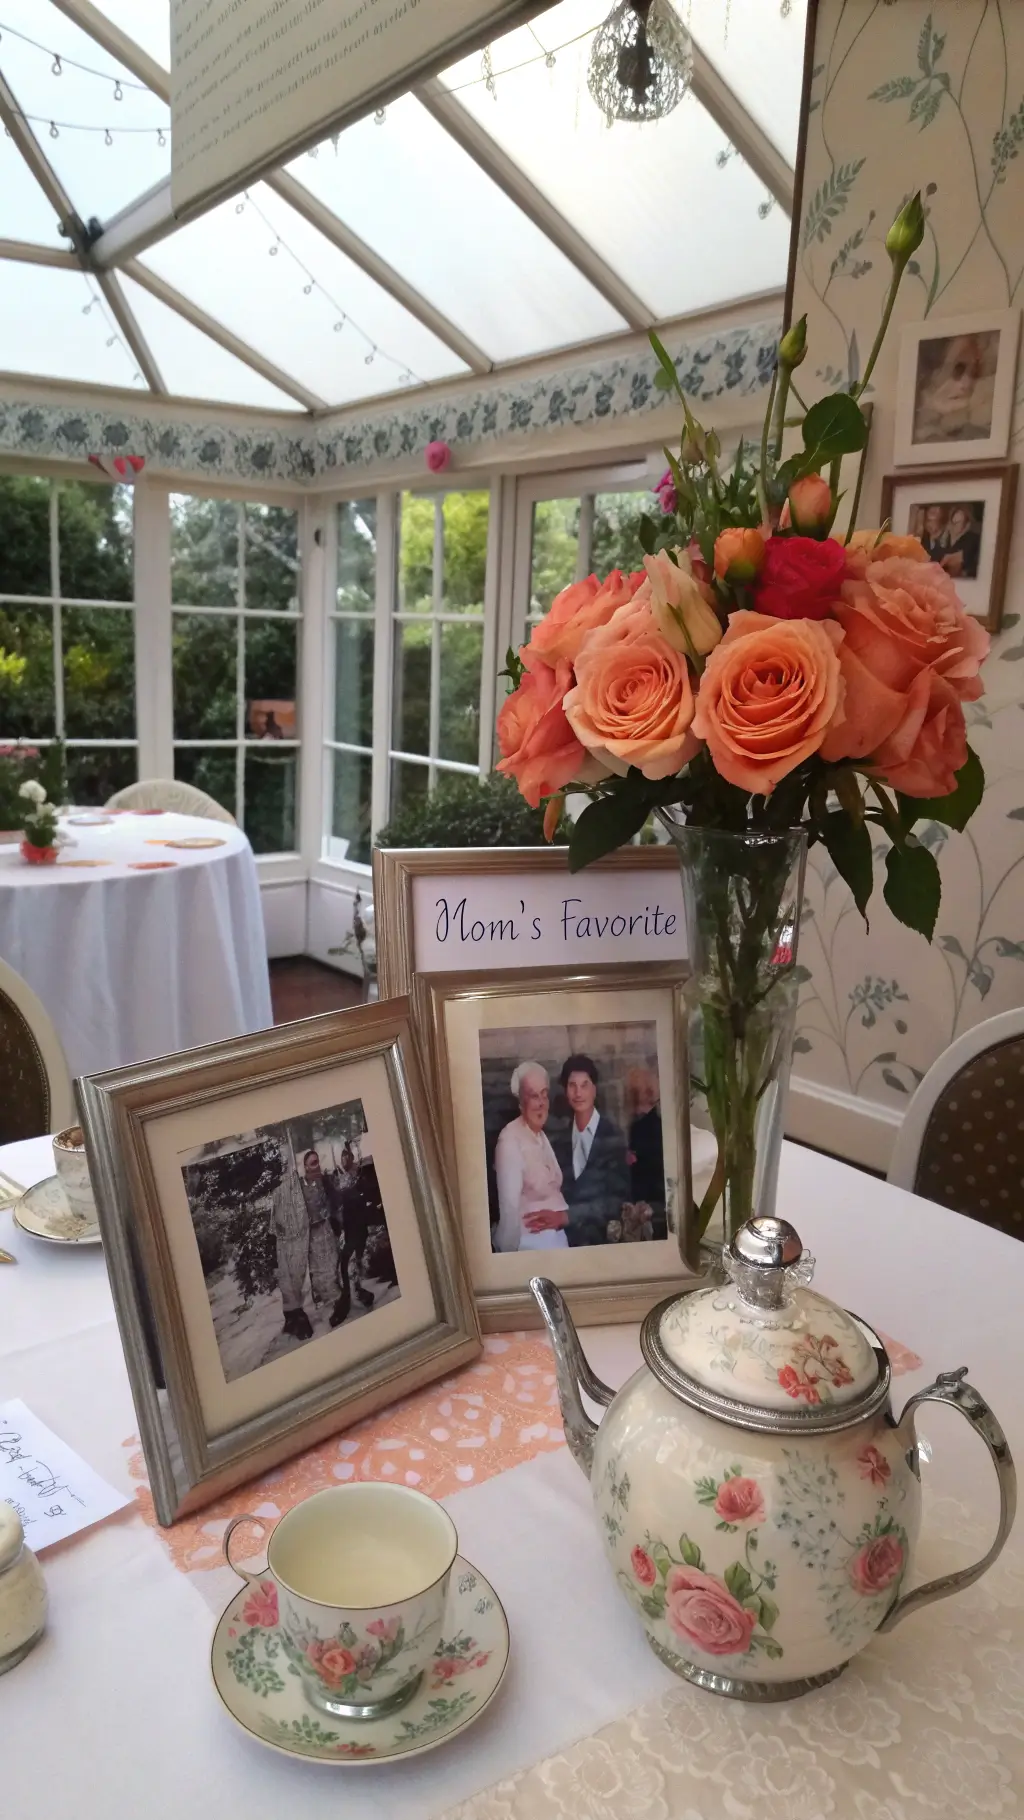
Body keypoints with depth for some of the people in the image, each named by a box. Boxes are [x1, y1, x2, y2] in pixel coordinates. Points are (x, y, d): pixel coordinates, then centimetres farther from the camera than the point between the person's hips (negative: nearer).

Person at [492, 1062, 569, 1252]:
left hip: (556, 1238, 8)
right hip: (529, 1243, -7)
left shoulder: (542, 1136, 9)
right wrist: (511, 1250, -17)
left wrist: (562, 1215, -3)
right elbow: (509, 1205, -20)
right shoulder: (510, 1139, -18)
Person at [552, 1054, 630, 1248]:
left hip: (602, 1238, -3)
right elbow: (558, 1191, 9)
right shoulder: (560, 1139, 4)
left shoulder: (613, 1136, -9)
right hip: (567, 1236, 3)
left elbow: (617, 1199, -13)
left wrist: (566, 1216, -20)